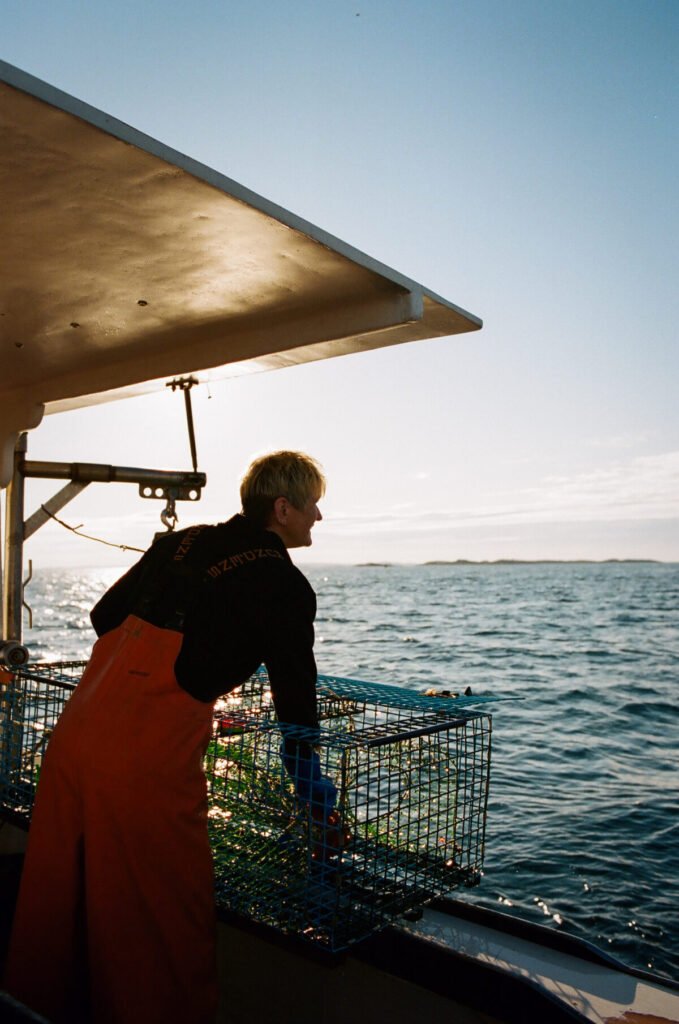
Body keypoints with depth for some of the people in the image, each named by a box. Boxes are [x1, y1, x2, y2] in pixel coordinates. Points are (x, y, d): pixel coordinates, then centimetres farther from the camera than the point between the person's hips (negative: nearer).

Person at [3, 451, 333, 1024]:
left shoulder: (181, 542, 15)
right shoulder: (284, 585, -3)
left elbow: (104, 616, 21)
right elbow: (296, 692, -1)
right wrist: (311, 781, 13)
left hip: (75, 736, 7)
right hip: (150, 766, -7)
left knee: (56, 902, 22)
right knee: (161, 923, 10)